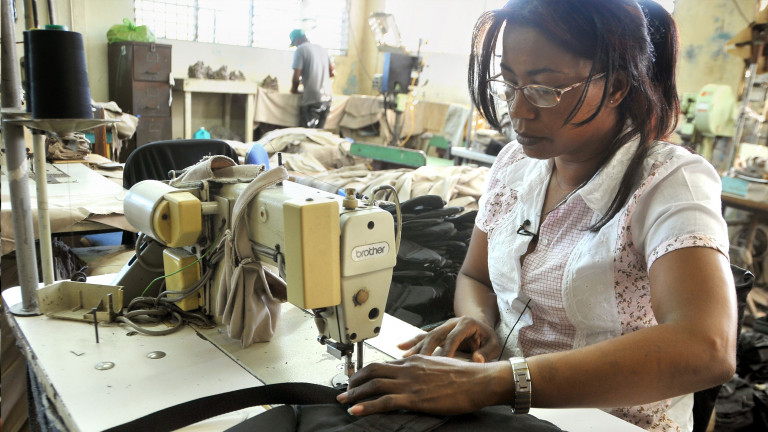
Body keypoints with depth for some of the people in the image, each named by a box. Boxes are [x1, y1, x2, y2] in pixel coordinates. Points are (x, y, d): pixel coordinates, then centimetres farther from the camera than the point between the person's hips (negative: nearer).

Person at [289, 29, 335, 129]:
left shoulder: (300, 49, -4)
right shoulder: (322, 49, 15)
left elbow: (296, 77, -9)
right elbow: (332, 72, 15)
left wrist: (294, 89, 10)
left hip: (311, 100, -7)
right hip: (327, 99, 7)